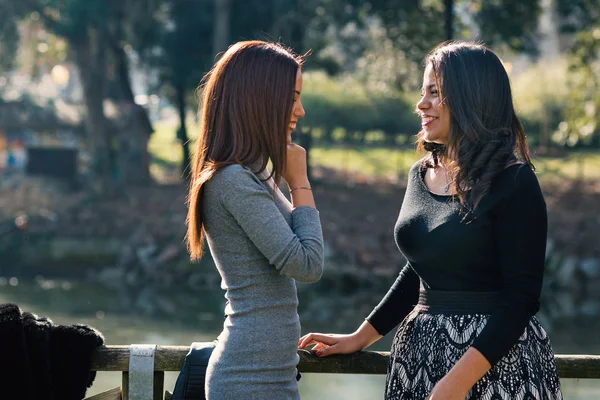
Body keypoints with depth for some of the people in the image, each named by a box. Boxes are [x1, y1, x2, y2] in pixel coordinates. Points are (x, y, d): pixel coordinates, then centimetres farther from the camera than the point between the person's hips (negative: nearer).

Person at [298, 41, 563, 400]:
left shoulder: (513, 182, -12)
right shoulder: (422, 174, 8)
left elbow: (522, 296, -16)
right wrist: (360, 338, 16)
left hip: (495, 357, -6)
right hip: (421, 351, 6)